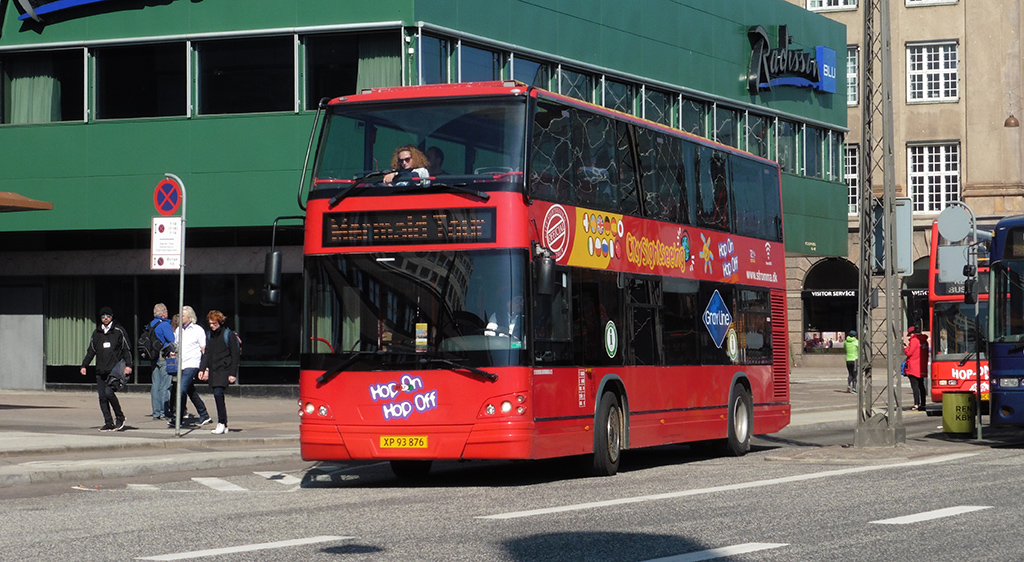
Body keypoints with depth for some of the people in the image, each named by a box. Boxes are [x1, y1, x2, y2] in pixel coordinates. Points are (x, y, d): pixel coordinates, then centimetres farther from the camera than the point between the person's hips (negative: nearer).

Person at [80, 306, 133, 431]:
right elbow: (91, 351, 21)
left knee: (109, 392, -19)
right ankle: (109, 423, 3)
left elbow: (126, 349, 2)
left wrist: (128, 365, -9)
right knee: (102, 397, -1)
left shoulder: (119, 331, 3)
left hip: (115, 370, -5)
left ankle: (120, 417, -2)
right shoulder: (97, 333, 16)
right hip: (100, 371, 5)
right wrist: (84, 365, 12)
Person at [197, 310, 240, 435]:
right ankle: (224, 425, 13)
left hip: (224, 369, -6)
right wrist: (202, 369, 6)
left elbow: (235, 355, -7)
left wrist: (232, 373, -12)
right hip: (213, 370, 6)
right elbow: (207, 354, 17)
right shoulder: (210, 335, 13)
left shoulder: (229, 335, -6)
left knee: (218, 393, -20)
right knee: (218, 396, 7)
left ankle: (221, 423, -16)